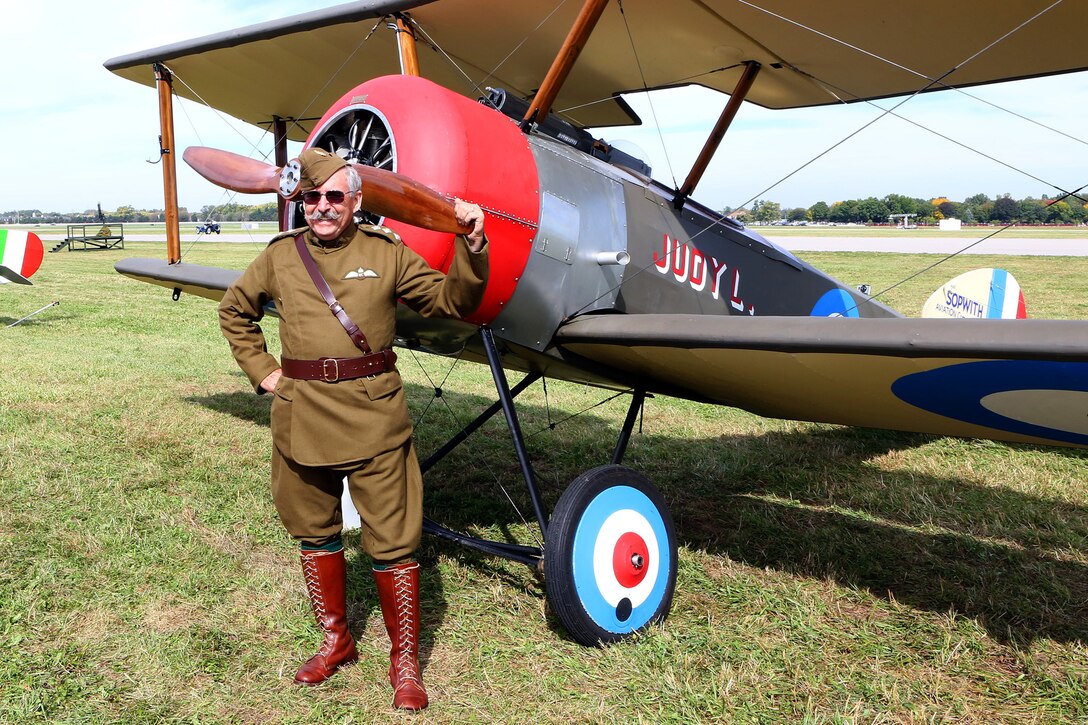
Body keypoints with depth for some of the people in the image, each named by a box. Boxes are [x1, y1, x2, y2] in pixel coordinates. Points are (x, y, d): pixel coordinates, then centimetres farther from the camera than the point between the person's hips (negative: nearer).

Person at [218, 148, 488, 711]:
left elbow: (453, 300, -1)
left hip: (374, 415, -3)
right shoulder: (280, 255, 8)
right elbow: (235, 311, 23)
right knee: (314, 532, 15)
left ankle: (405, 662, 15)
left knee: (392, 539, -1)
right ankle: (336, 641, 36)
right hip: (301, 416, 3)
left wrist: (471, 246, -16)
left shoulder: (386, 253, 2)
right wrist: (261, 370, 12)